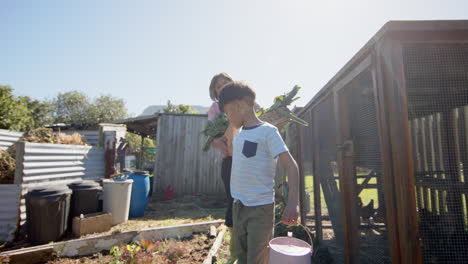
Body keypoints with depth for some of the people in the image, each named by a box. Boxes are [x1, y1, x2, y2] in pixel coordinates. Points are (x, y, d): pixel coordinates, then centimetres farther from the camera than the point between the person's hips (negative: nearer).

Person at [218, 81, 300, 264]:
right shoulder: (239, 133, 9)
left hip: (261, 208, -7)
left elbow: (291, 166, -19)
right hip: (238, 207, 7)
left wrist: (293, 203, -29)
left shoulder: (268, 131, -14)